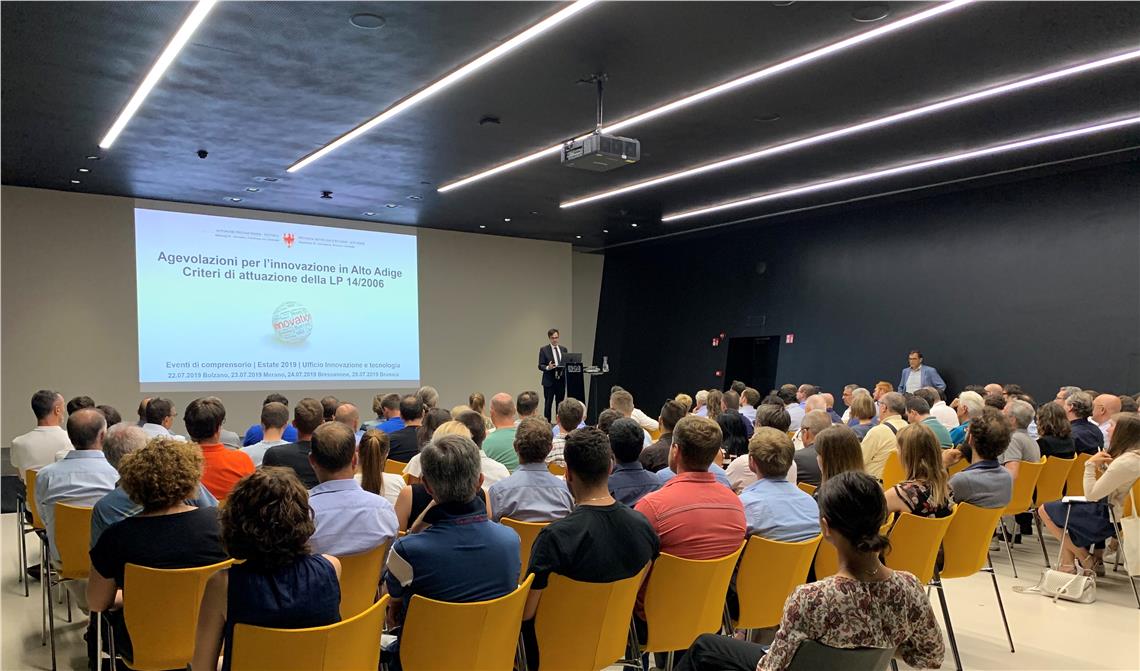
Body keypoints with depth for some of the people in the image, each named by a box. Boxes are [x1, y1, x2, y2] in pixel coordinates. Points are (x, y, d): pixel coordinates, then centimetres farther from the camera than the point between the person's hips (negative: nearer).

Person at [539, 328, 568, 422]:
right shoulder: (544, 349, -1)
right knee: (548, 403, -1)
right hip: (549, 381, -4)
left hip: (561, 381, 4)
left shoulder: (564, 349, 11)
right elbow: (540, 366, -4)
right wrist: (548, 367, -23)